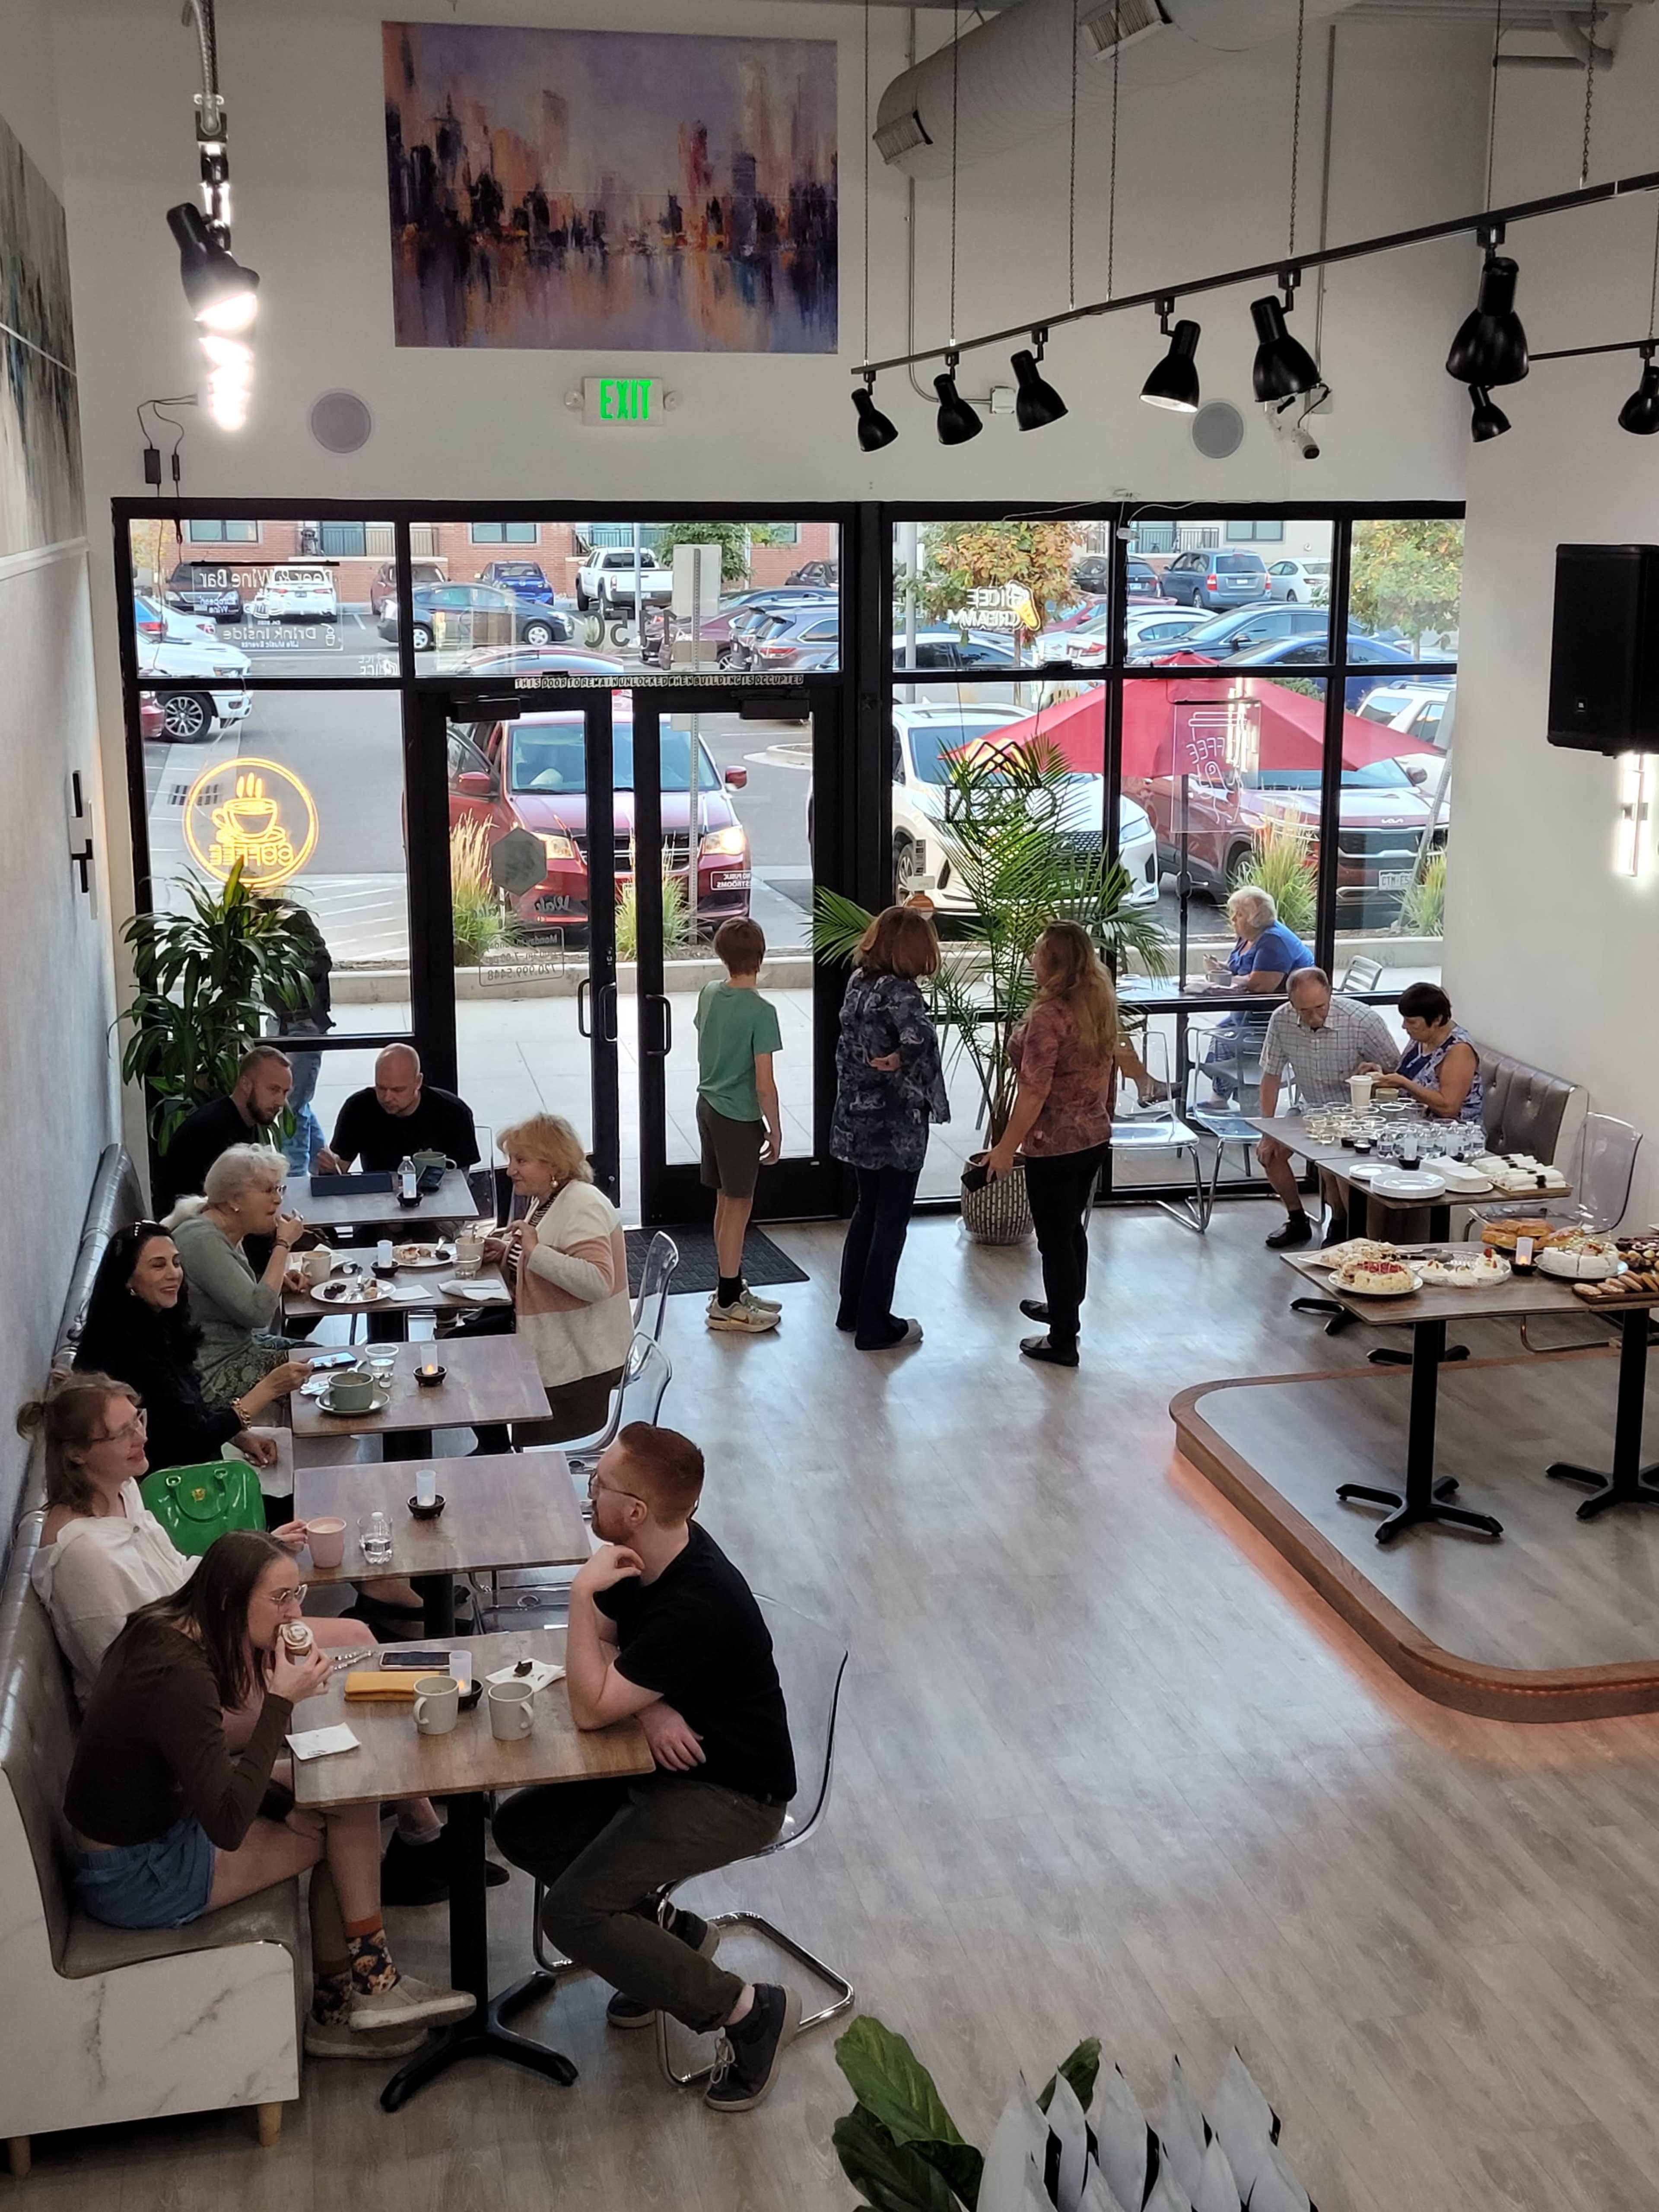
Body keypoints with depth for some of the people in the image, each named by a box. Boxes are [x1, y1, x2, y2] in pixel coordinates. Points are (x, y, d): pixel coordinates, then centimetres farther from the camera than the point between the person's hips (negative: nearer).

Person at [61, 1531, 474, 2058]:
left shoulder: (166, 1631, -2)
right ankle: (368, 1987, 15)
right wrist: (282, 1701, -27)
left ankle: (336, 2009, 9)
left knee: (348, 1800, 2)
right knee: (346, 1821, -5)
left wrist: (284, 1806, -2)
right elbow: (229, 1826, -29)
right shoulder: (180, 1676, -29)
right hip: (135, 1879, -9)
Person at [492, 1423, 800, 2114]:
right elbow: (602, 1646, 6)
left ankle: (748, 2011, -6)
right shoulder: (644, 1552, -6)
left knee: (572, 1914, -19)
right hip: (668, 1757, 9)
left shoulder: (698, 1606, -32)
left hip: (732, 1795, -9)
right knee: (521, 1829, 5)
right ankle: (663, 1930, 15)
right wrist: (648, 1706, -15)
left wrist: (582, 1592, -26)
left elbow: (590, 1709, -27)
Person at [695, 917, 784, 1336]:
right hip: (740, 1117, -7)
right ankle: (726, 1304, 10)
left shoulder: (708, 995, 1)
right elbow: (764, 1084, -19)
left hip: (708, 1107, 7)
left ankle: (732, 1290, 28)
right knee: (739, 1206, 3)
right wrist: (775, 1131, -9)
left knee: (726, 1202, 17)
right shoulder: (761, 1011, -20)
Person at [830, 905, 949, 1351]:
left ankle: (852, 1310, 30)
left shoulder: (858, 983, 3)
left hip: (857, 1121, 8)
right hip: (896, 1126, -8)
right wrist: (899, 1060, -23)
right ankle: (875, 1327, 11)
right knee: (891, 1222, 4)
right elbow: (920, 1037, -38)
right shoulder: (900, 992, -20)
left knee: (867, 1210, 21)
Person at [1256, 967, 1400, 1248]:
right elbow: (1271, 1076, -5)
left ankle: (1340, 1225, 1)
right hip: (1312, 1109, 5)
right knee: (1269, 1152, -7)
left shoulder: (1364, 1021, -26)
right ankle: (1298, 1222, 17)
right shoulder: (1282, 1020, -14)